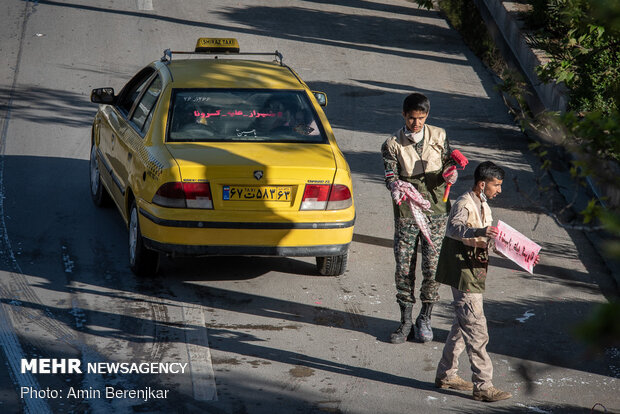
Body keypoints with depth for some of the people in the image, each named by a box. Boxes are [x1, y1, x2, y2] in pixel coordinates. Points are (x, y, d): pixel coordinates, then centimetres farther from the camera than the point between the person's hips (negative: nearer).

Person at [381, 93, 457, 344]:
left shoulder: (439, 137, 4)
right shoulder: (392, 145, -3)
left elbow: (448, 163, 11)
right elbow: (391, 175, -13)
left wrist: (450, 174, -13)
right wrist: (395, 189, -35)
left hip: (436, 211, 1)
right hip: (406, 213, -1)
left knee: (432, 266, 1)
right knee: (404, 267, 1)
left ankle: (425, 319, 16)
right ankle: (405, 322, 12)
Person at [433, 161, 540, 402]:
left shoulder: (482, 206, 16)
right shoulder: (464, 204, -16)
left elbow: (495, 239, 25)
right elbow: (454, 228, -36)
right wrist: (478, 232, -54)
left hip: (474, 274, 10)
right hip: (464, 275, -10)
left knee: (463, 325, 17)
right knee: (476, 330, -10)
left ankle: (446, 375, 28)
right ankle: (483, 386, -10)